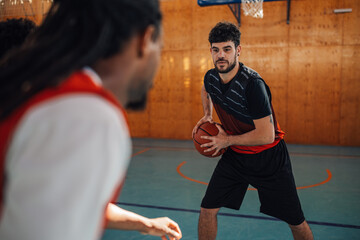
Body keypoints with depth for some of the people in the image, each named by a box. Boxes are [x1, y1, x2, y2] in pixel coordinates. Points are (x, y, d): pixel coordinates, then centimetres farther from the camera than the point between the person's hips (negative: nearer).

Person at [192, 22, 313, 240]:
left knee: (296, 222, 6)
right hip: (235, 156, 5)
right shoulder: (211, 77, -6)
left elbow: (266, 135, -28)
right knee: (208, 210, 0)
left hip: (269, 157, -5)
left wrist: (228, 140, -18)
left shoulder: (252, 83, -28)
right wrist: (207, 115, 6)